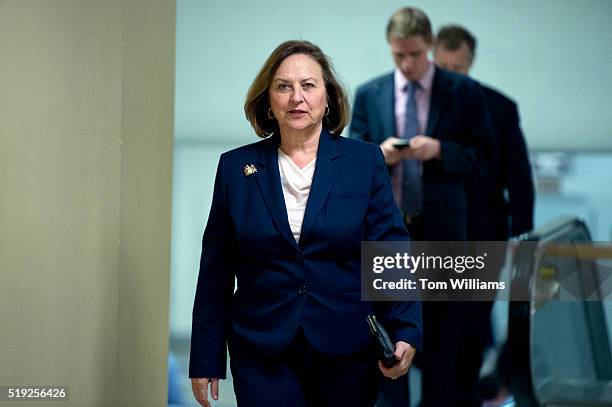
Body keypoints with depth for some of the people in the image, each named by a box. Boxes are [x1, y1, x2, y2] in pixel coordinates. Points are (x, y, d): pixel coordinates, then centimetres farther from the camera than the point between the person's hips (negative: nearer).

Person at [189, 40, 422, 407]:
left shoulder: (365, 161, 1)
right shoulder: (236, 168, 4)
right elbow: (216, 273, 6)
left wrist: (405, 333, -17)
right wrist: (206, 360, 4)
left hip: (347, 356, 0)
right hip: (262, 358, 0)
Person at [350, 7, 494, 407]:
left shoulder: (464, 92, 1)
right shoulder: (369, 94, 7)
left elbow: (483, 155, -1)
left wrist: (439, 150, -17)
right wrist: (379, 155, -14)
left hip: (442, 227, -1)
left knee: (443, 335, 6)